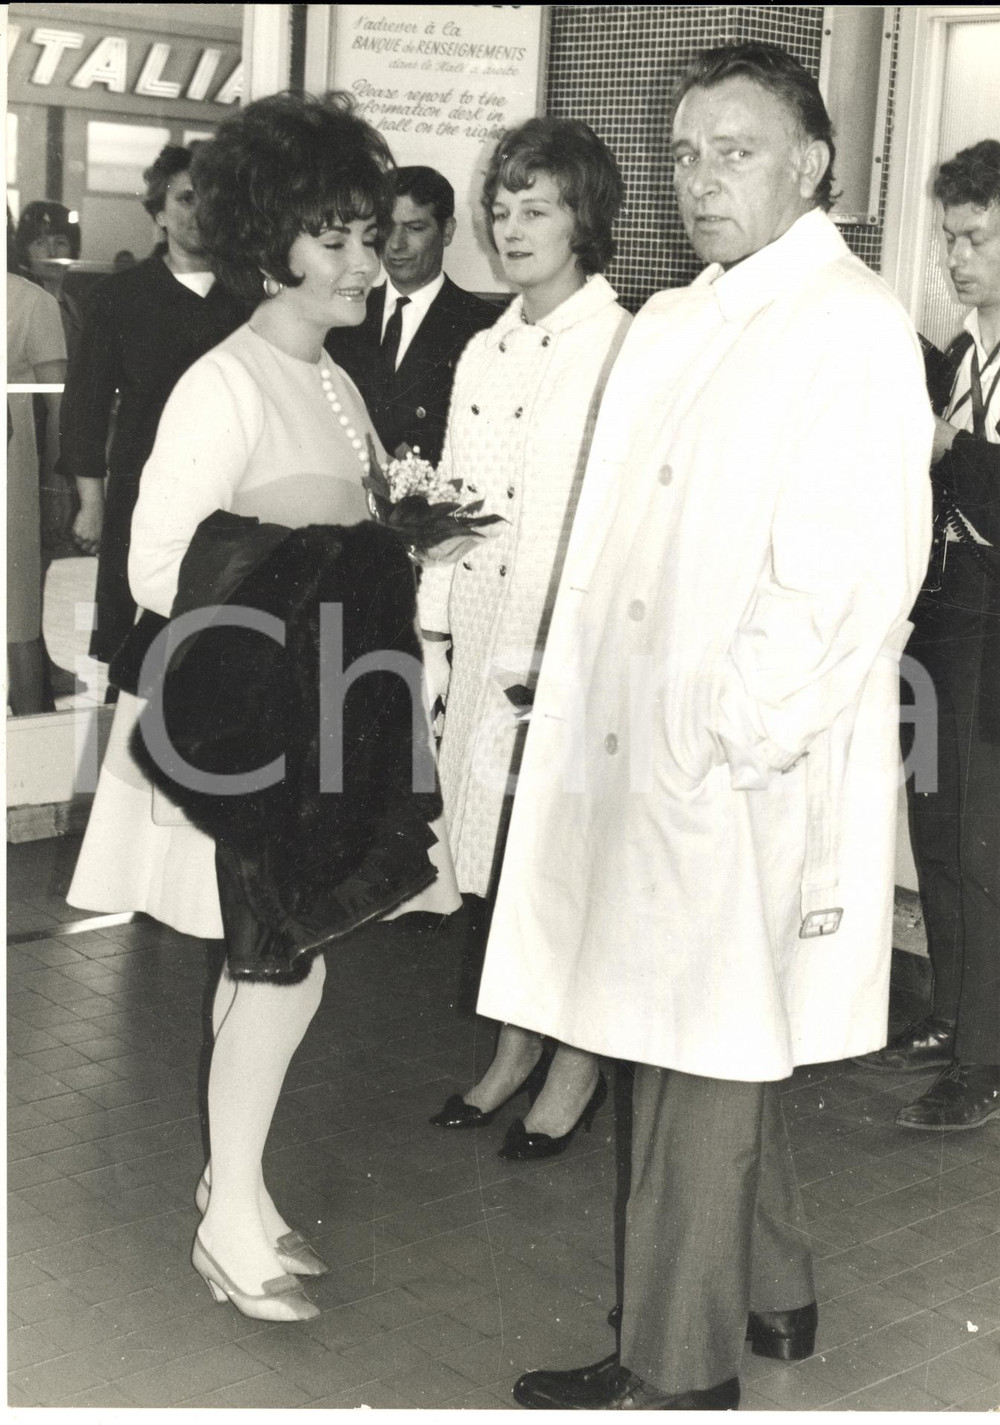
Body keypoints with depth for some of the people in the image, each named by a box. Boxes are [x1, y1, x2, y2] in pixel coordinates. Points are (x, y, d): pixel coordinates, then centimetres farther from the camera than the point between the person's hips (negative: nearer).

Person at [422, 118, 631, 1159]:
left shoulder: (623, 349, -10)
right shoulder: (483, 352, 14)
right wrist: (437, 626, 10)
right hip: (482, 638, 7)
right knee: (496, 852, 14)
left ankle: (578, 1066, 21)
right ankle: (513, 1050, 30)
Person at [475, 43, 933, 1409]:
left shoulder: (854, 326, -11)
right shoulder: (671, 321, 15)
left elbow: (860, 578, -18)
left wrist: (737, 734, -17)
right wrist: (595, 705, 9)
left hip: (747, 773, -8)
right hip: (646, 747, 8)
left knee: (701, 1054, 1)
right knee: (724, 1045, 19)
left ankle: (680, 1368, 16)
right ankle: (772, 1292, 37)